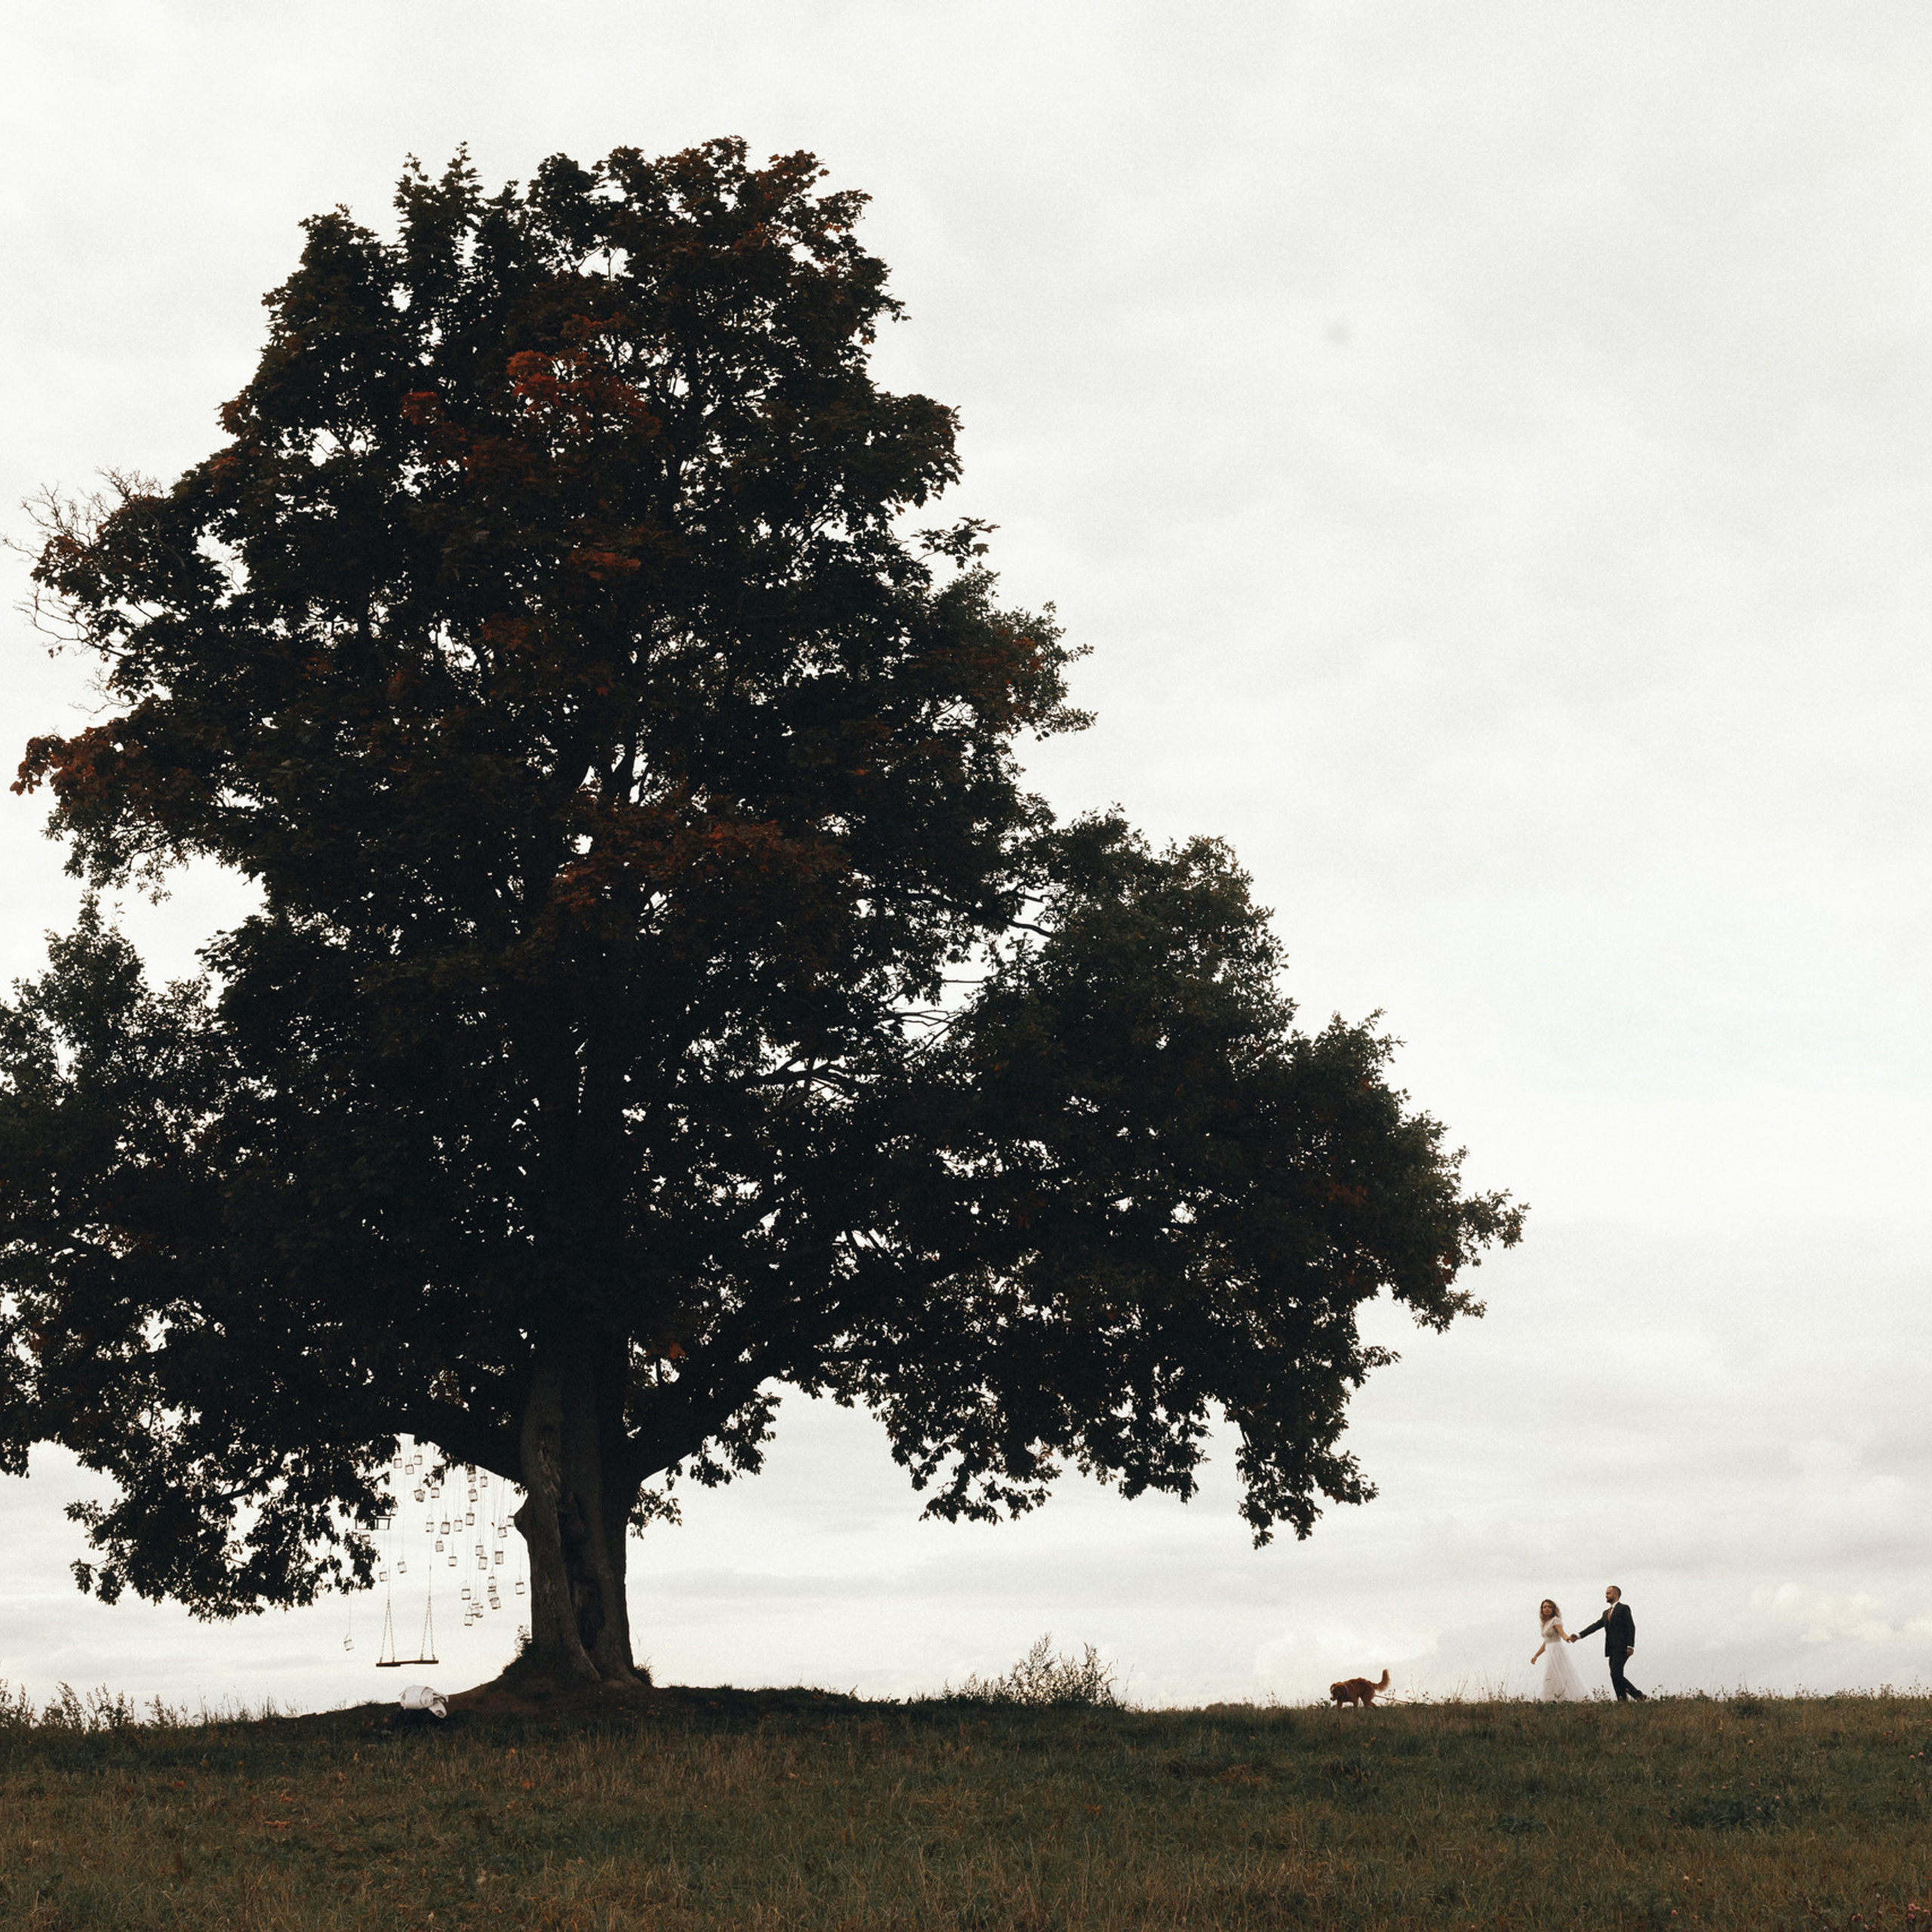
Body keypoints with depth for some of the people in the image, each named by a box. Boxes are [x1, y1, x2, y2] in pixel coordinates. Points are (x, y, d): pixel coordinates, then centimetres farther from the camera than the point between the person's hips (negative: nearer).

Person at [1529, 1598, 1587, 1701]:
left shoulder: (1555, 1621, -6)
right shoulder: (1546, 1624, 18)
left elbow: (1561, 1632, -25)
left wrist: (1566, 1638, -48)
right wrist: (1536, 1656, 27)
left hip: (1556, 1650, -9)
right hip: (1549, 1653, 9)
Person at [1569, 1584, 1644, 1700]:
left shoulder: (1624, 1608, -1)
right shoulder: (1606, 1613, 22)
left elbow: (1631, 1628, -8)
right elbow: (1595, 1626, 17)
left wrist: (1630, 1646, -17)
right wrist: (1579, 1635, 6)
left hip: (1621, 1648, -8)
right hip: (1612, 1649, 8)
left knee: (1616, 1674, -16)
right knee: (1616, 1676, 2)